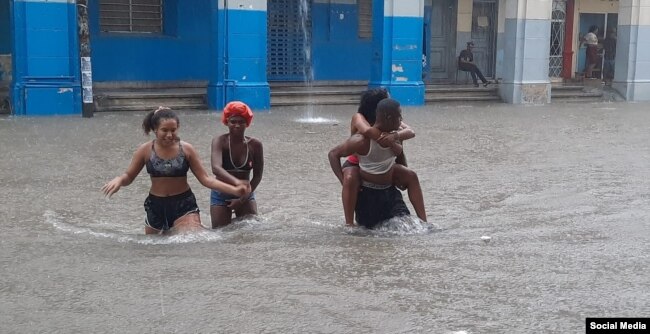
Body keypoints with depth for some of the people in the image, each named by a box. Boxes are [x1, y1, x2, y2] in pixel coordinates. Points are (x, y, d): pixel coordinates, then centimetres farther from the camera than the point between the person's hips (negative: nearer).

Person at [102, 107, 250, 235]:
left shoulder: (186, 149, -9)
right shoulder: (146, 150, -7)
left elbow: (205, 178, -7)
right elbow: (128, 176, 2)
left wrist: (234, 190, -17)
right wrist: (118, 180, -22)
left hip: (184, 204, -2)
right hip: (156, 205, 2)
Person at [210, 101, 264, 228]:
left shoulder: (255, 145, -10)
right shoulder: (220, 141, -17)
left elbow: (257, 176, -2)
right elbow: (216, 168, -35)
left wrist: (243, 199, -8)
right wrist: (236, 182, -51)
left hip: (246, 194, 2)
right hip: (221, 195, -2)